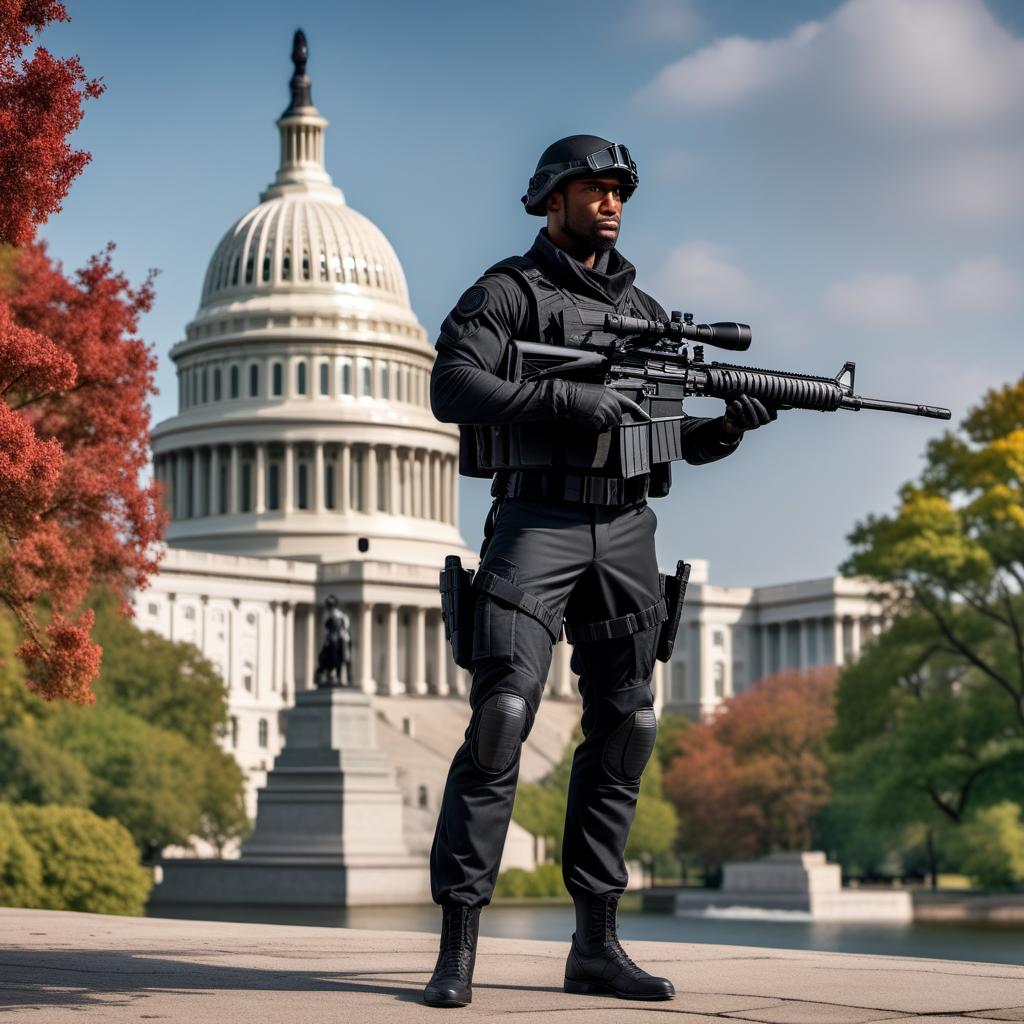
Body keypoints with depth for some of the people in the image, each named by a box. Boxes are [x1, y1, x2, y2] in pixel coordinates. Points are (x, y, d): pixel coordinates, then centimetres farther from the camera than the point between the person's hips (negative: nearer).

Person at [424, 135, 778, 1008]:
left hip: (624, 533, 6)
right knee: (501, 717, -15)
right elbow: (452, 388, -15)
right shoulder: (506, 291, 2)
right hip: (535, 521, -6)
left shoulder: (642, 311, 20)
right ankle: (458, 946, -12)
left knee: (625, 727, 2)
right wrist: (568, 399, -22)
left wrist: (729, 427, 1)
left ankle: (596, 944, 9)